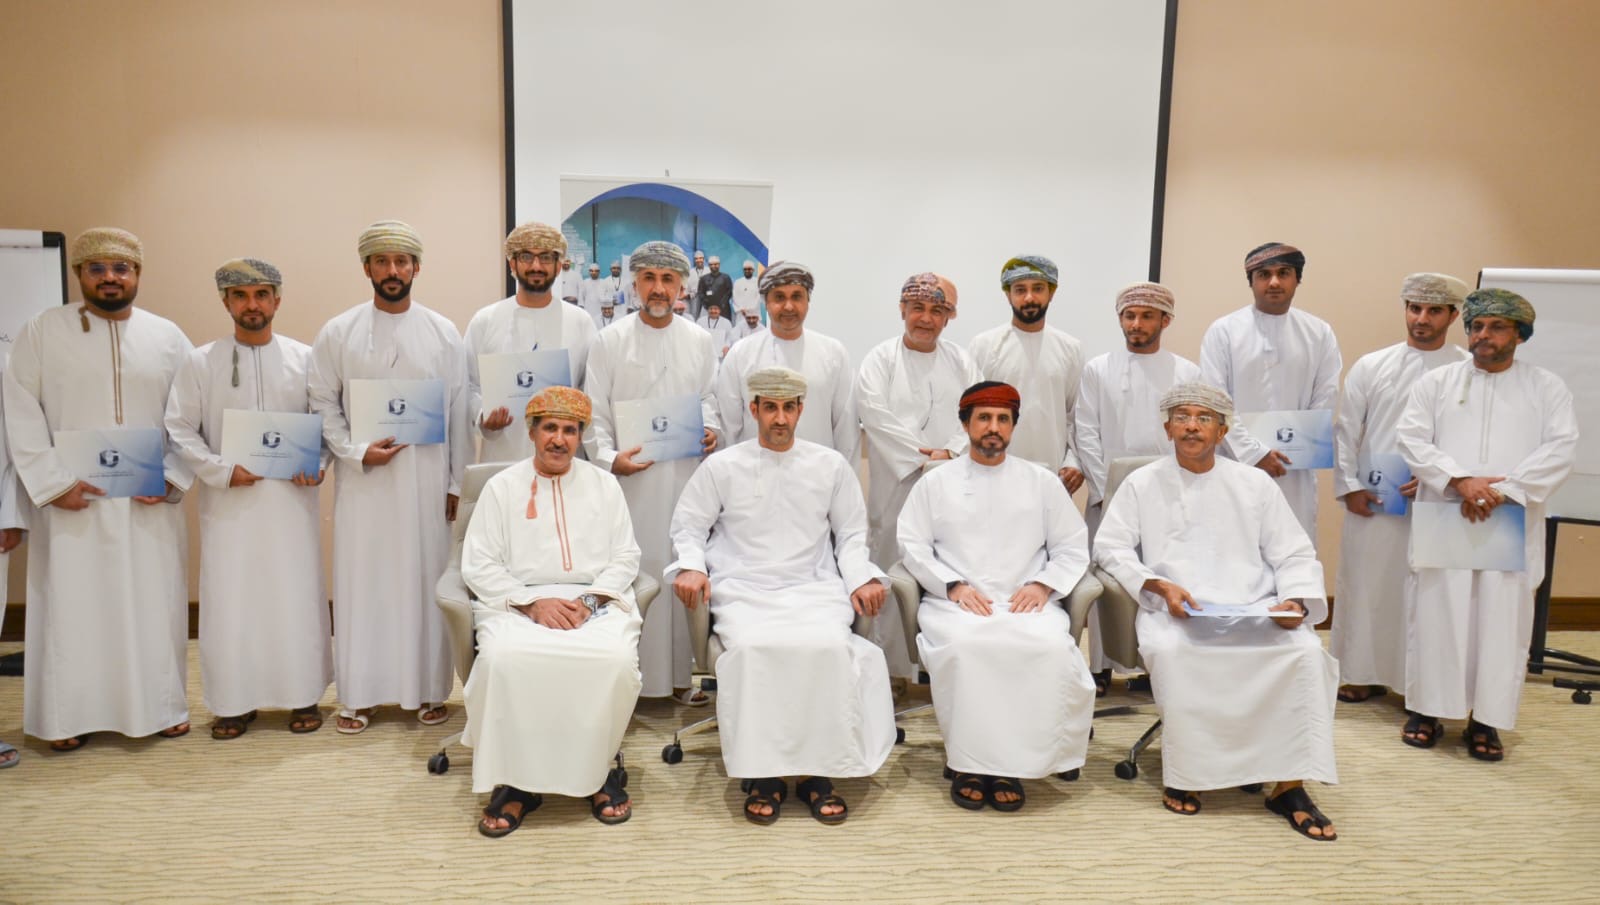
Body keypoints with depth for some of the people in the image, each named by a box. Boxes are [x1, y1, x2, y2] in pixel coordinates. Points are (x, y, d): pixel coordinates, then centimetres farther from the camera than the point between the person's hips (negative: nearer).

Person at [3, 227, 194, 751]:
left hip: (149, 502, 1)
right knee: (71, 605, 4)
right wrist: (53, 483, -10)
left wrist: (171, 477, -7)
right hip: (72, 500, -1)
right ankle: (69, 715, 16)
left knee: (154, 605, 5)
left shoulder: (167, 337, 6)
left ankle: (160, 706, 17)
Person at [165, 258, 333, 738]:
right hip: (228, 501, 0)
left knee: (296, 596, 4)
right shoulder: (199, 362, 3)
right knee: (230, 599, 4)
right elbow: (180, 430, 1)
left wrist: (318, 464, -10)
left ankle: (303, 696, 17)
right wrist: (222, 470, -11)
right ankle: (235, 701, 17)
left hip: (291, 498, 0)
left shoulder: (305, 358, 4)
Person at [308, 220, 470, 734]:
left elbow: (459, 414, 3)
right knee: (361, 581, 5)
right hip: (362, 479, 0)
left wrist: (457, 482, 1)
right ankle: (359, 693, 17)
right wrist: (357, 453, -12)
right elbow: (323, 405, 3)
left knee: (425, 579, 6)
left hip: (426, 478, 0)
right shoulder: (338, 332, 3)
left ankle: (429, 690, 17)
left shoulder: (444, 333, 3)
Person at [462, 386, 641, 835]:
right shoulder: (502, 487, 10)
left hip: (596, 600, 1)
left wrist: (589, 600, -9)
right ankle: (514, 781, -15)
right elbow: (478, 565, 3)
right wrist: (532, 603, -11)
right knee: (503, 658, -32)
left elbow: (625, 557, 9)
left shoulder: (603, 484, 14)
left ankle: (599, 769, -8)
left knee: (618, 659, -30)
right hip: (519, 601, 0)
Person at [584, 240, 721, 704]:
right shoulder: (609, 341, 2)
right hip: (631, 475, -2)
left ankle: (678, 673, 16)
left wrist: (711, 429, -2)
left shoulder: (700, 340, 10)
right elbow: (594, 414, 0)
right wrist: (609, 457, -14)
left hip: (685, 475, 3)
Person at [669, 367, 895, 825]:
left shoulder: (831, 466, 13)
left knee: (830, 646, -31)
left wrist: (861, 578, 1)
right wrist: (691, 566, -6)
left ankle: (819, 773, -16)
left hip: (814, 589, 1)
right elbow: (688, 526, 13)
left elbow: (851, 534, 17)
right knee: (752, 648, -33)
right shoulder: (722, 467, 10)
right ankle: (763, 774, -19)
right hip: (744, 592, 0)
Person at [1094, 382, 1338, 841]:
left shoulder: (1255, 483, 14)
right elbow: (1110, 547, 5)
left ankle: (1288, 785, -16)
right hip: (1175, 612, -2)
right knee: (1171, 649, -35)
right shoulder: (1142, 484, 11)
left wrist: (1295, 600, -8)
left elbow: (1295, 554, 13)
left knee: (1305, 652, -27)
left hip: (1255, 611, 2)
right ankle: (1185, 773, -17)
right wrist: (1159, 585, -10)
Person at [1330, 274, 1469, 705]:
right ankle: (1363, 674, 19)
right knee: (1365, 586, 7)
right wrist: (1350, 486, -2)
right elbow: (1347, 430, 5)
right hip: (1370, 500, 2)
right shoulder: (1371, 366, 6)